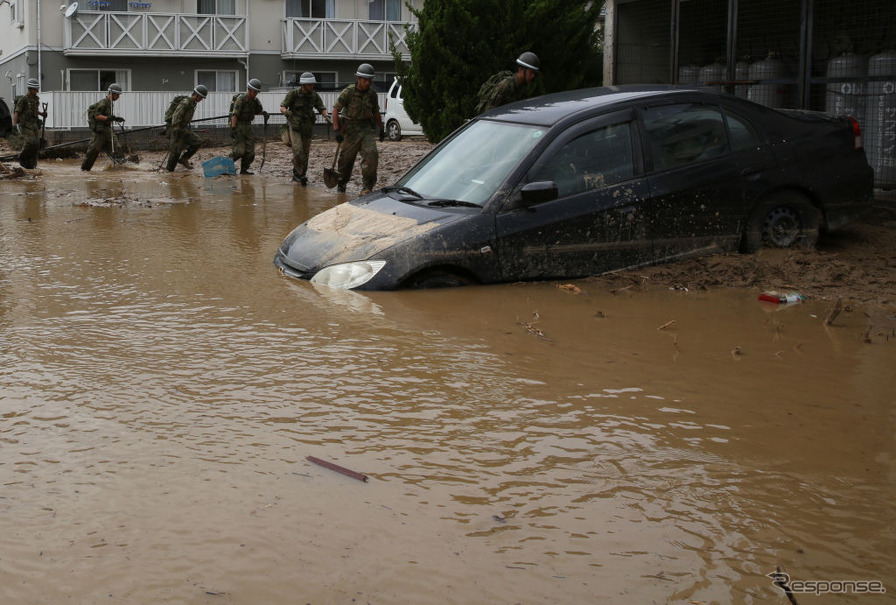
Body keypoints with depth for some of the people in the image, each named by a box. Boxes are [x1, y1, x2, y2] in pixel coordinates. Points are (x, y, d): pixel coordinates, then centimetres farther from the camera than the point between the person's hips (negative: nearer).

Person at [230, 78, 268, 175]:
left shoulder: (255, 100, 7)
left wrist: (264, 113, 2)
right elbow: (235, 114, -22)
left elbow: (258, 111, 25)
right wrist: (233, 128, -30)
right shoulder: (241, 99, -15)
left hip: (247, 127, 7)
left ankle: (243, 170, 13)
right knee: (239, 151, -15)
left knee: (250, 151, 2)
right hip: (238, 126, -7)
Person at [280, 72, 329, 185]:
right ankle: (300, 174, -9)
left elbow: (322, 109, -5)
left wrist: (326, 115, -28)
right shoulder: (293, 94, -12)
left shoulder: (314, 96, -3)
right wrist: (286, 111, -36)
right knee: (298, 150, -19)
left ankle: (297, 174, 22)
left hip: (307, 128, 4)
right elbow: (282, 107, -13)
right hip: (294, 126, -4)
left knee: (305, 153, 6)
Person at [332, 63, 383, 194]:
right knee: (346, 158, 4)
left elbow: (376, 112, 19)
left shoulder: (372, 94, 3)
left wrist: (381, 129, 21)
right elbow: (335, 110, -10)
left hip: (366, 128, 3)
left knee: (372, 155, -15)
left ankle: (367, 188, -8)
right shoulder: (348, 92, -11)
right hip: (350, 129, -3)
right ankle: (341, 184, 29)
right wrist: (336, 130, -17)